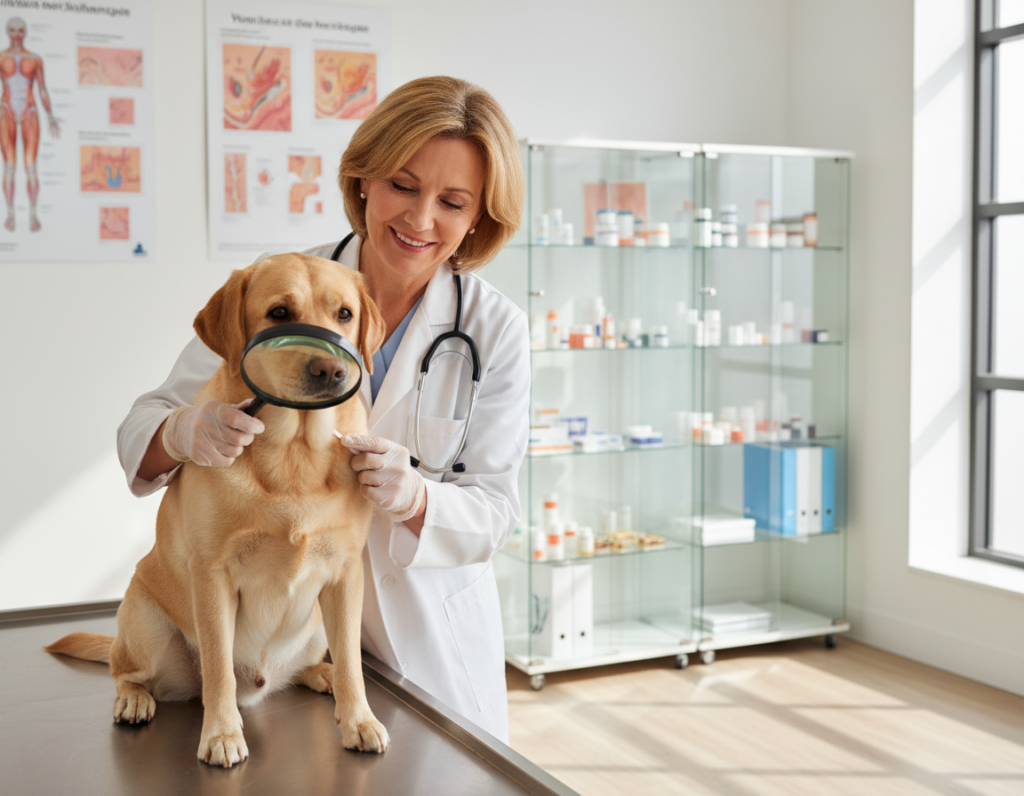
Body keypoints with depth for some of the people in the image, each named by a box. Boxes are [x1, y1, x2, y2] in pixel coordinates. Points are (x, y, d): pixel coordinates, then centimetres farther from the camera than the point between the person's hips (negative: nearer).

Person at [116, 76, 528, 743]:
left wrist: (413, 497, -29)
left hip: (429, 640, 1)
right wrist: (183, 434, -31)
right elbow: (145, 424, -8)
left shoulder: (495, 327, -9)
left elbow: (494, 507, -8)